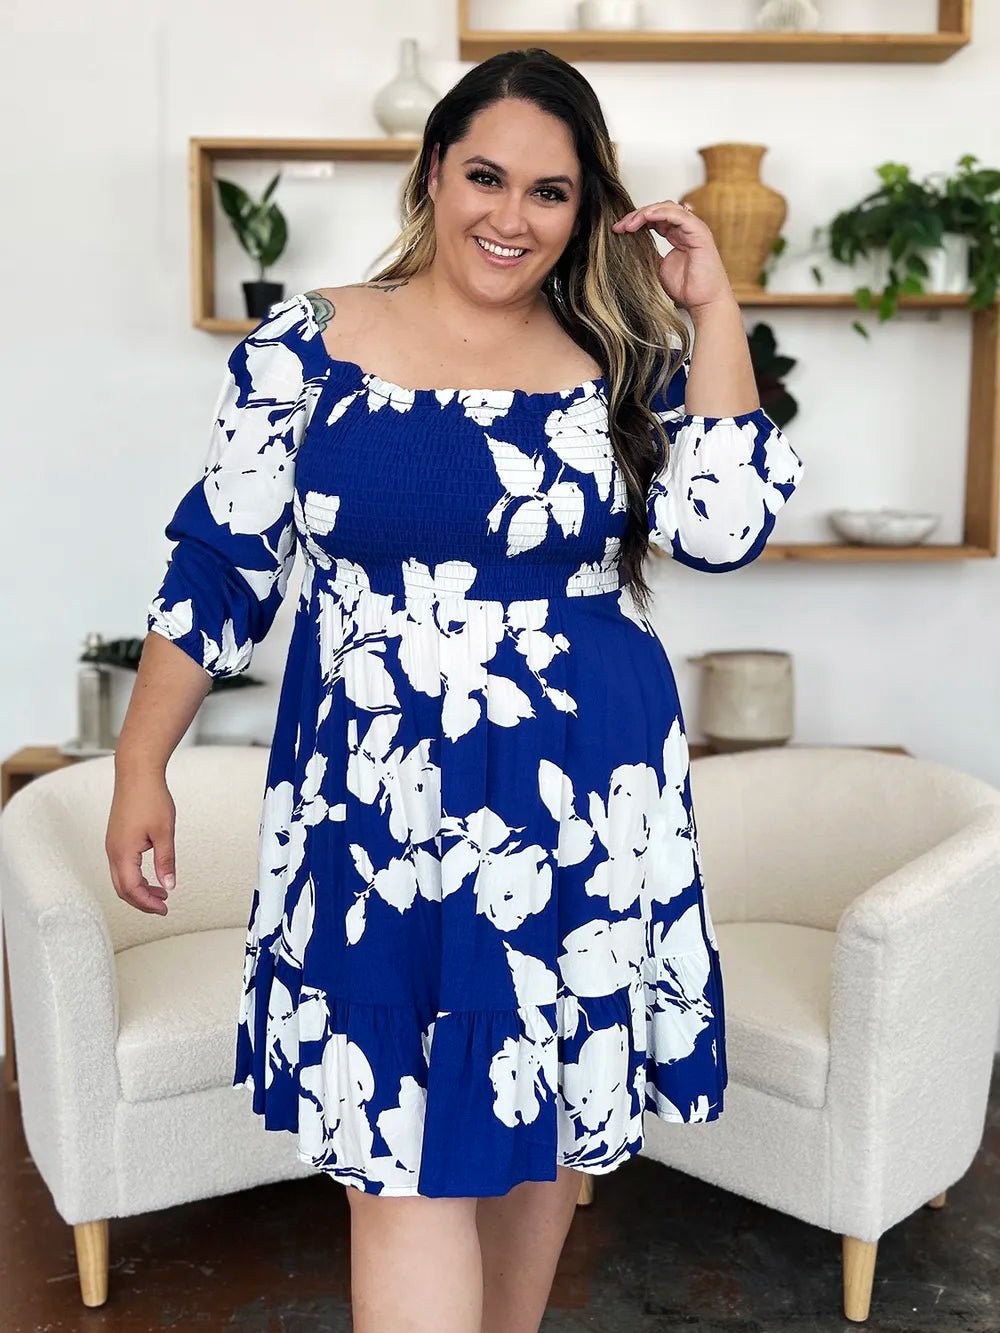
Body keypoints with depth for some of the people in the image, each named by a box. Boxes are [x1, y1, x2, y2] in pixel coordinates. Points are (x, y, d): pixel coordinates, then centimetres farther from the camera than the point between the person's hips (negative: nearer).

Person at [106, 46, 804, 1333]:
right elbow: (218, 565, 2)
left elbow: (720, 528, -12)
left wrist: (713, 308, -6)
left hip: (583, 805, 2)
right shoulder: (307, 343, -1)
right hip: (377, 808, -2)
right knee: (403, 1156, -2)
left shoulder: (622, 364, 3)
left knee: (546, 1119, 17)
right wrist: (141, 766, 1)